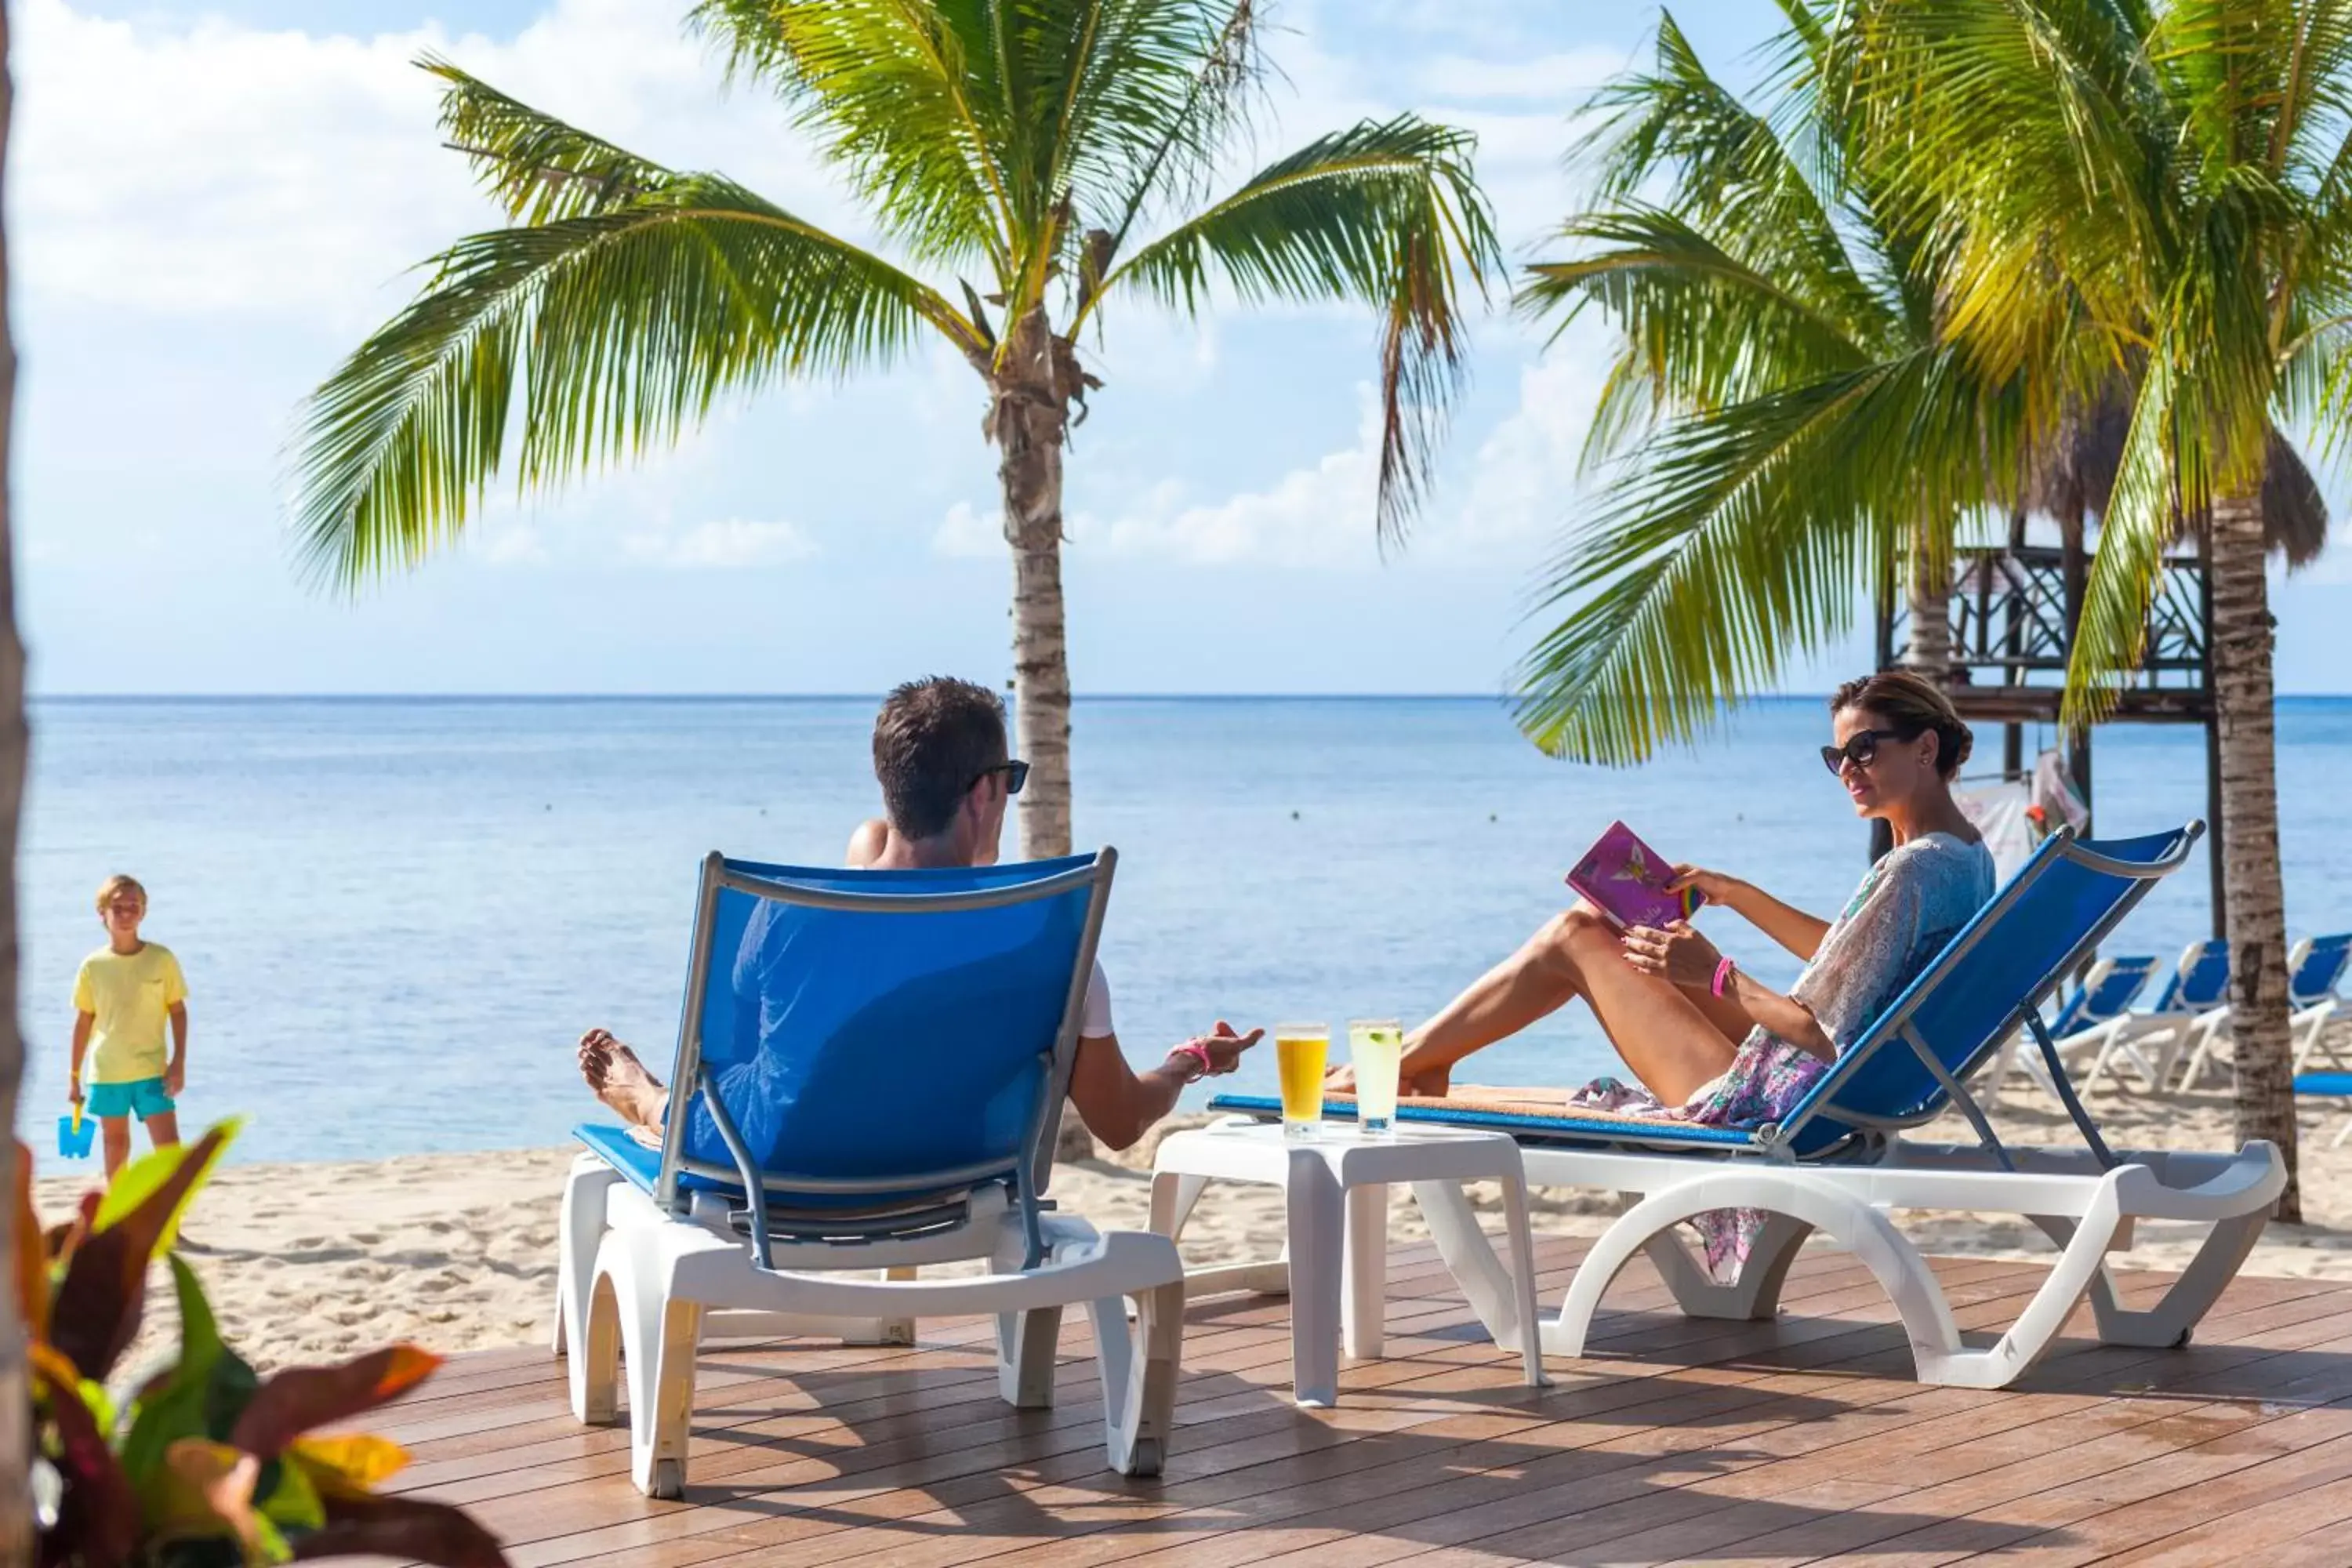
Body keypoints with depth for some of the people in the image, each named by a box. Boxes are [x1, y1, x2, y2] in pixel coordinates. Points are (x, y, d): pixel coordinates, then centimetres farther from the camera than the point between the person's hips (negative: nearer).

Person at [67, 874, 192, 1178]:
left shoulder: (162, 959, -4)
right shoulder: (93, 966, -2)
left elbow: (178, 1011, 1)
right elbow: (84, 1021, 6)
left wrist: (179, 1062, -6)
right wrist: (74, 1075, 9)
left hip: (152, 1070, -1)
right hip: (107, 1073, 2)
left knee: (168, 1146, -9)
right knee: (115, 1144, 12)